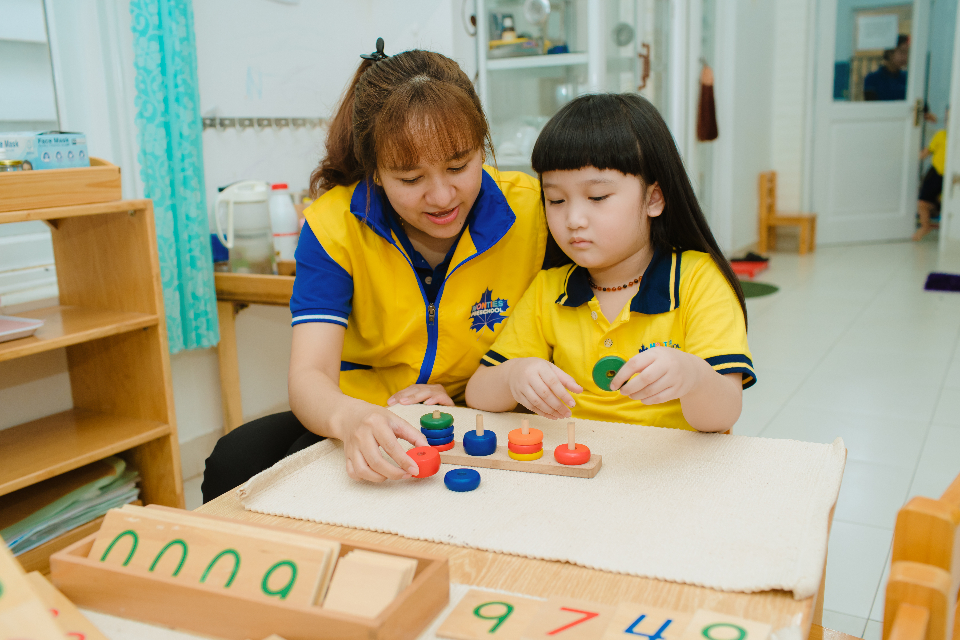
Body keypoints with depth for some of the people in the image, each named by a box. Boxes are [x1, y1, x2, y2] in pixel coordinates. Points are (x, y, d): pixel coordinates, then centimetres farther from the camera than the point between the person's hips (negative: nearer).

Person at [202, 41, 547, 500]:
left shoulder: (532, 211, -14)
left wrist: (466, 398, -22)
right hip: (360, 419, 2)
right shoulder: (334, 224, -12)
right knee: (235, 462, -24)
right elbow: (309, 375, -22)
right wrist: (350, 418, -46)